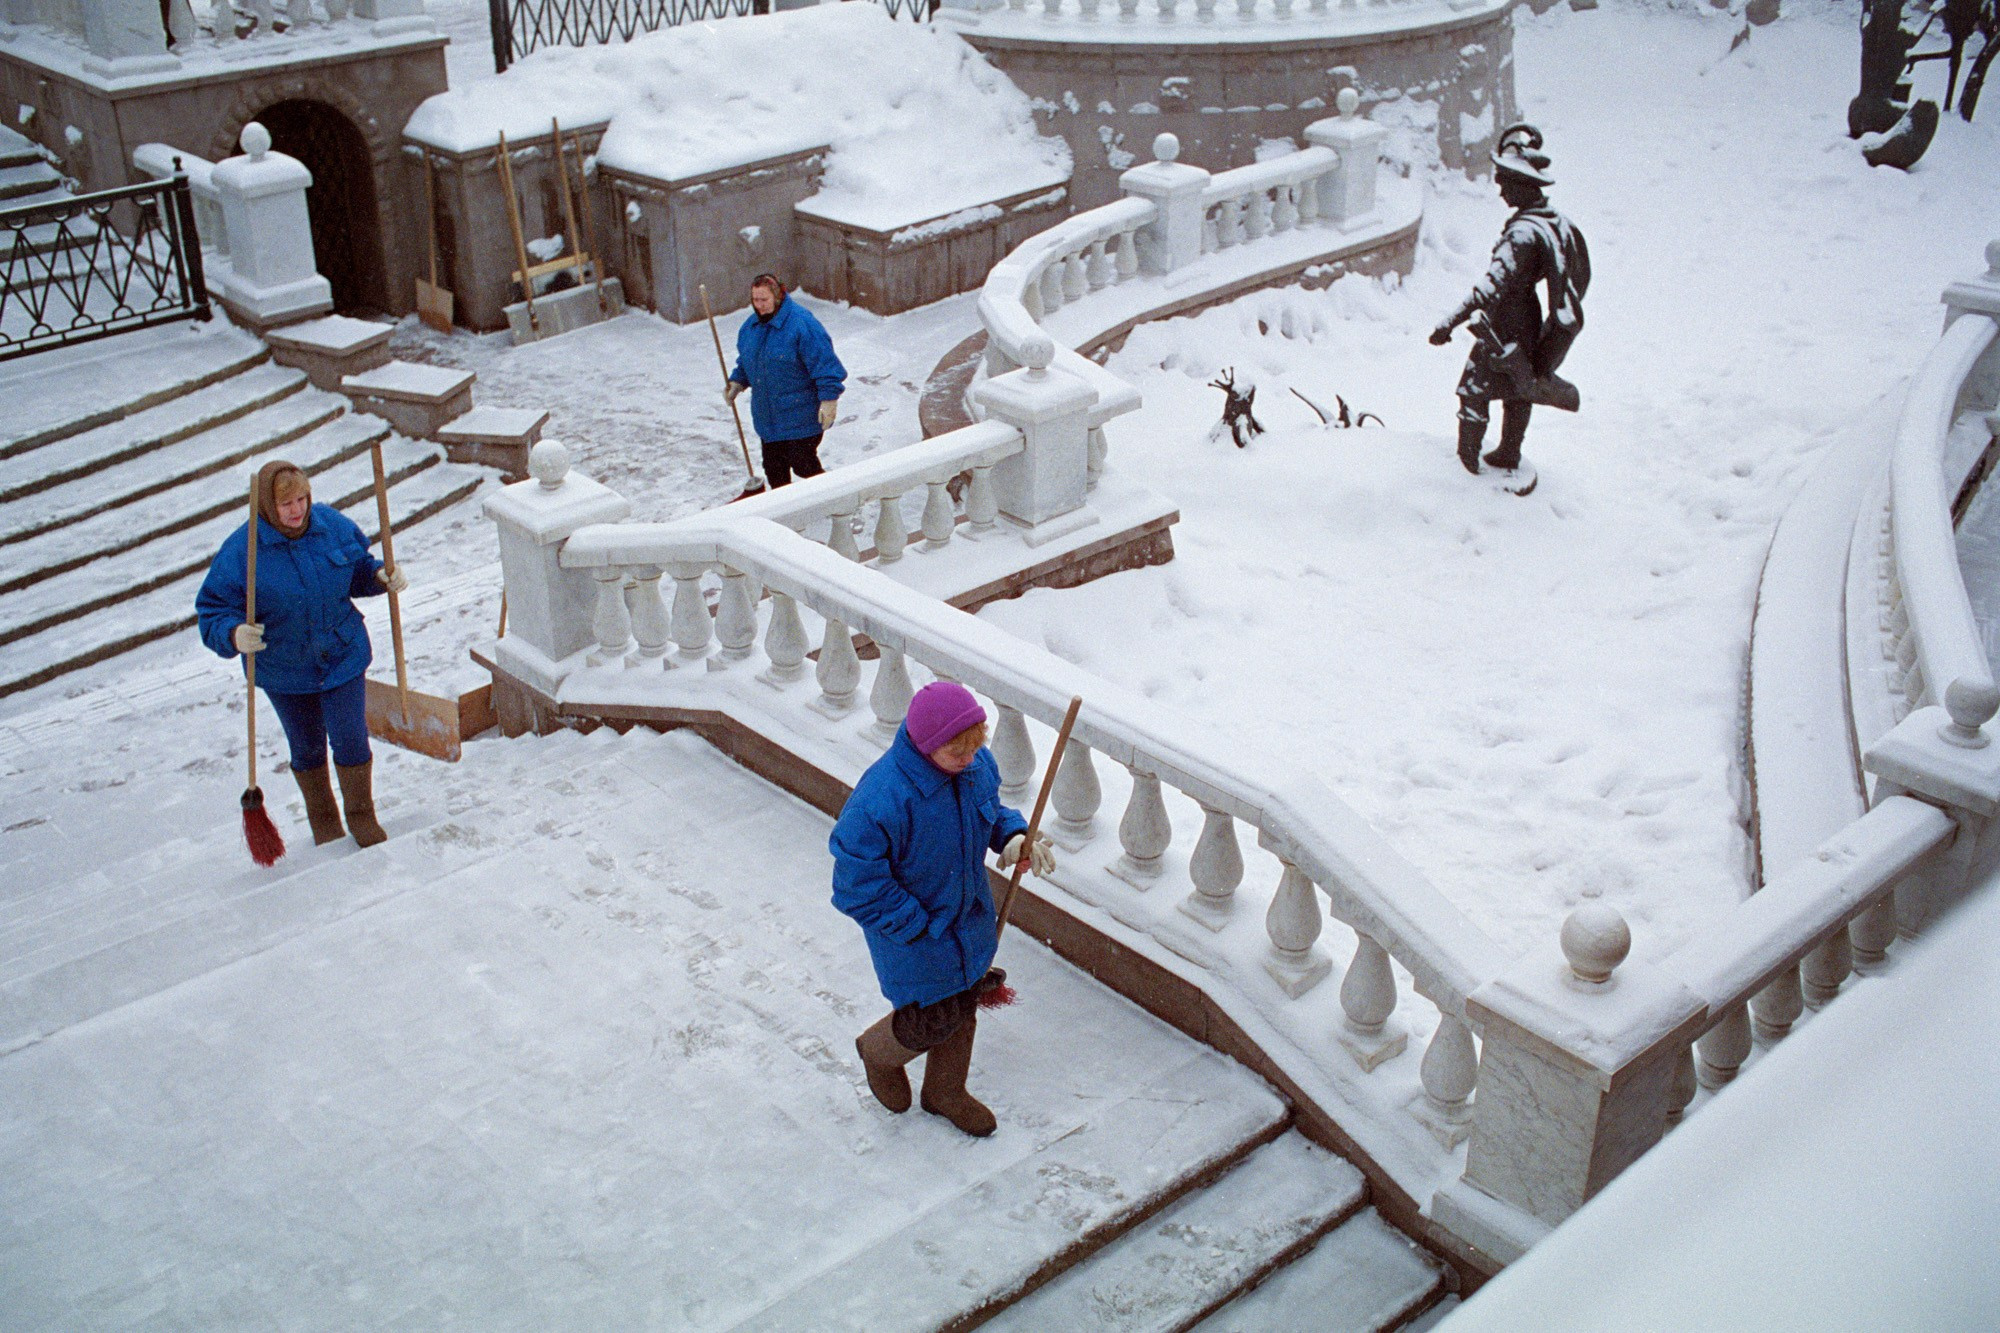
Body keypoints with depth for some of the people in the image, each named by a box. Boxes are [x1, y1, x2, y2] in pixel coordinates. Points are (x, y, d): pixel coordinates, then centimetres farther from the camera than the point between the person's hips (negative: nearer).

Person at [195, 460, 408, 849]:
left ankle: (362, 816, 26)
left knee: (351, 741, 1)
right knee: (307, 748, 17)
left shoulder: (333, 525, -9)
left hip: (343, 657, 1)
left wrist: (381, 576, -11)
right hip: (284, 671, -1)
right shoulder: (241, 550, -19)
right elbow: (212, 611, -16)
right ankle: (323, 817, 40)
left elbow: (358, 568, 10)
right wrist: (234, 635, -37)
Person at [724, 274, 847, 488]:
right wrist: (737, 382, 9)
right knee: (774, 468, 13)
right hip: (768, 419, 8)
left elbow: (824, 364, -18)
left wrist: (829, 399, -21)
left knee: (803, 465, -6)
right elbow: (745, 361, 25)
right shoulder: (750, 326, 9)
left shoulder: (802, 323, -17)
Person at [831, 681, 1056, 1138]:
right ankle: (878, 1052, 43)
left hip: (969, 917, 7)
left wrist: (1014, 836, -12)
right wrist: (917, 928, -21)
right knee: (933, 1022, 8)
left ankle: (946, 1092, 49)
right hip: (913, 935, -7)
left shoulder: (976, 765, -14)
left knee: (963, 1009, 22)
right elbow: (858, 882, -27)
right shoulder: (881, 798, -36)